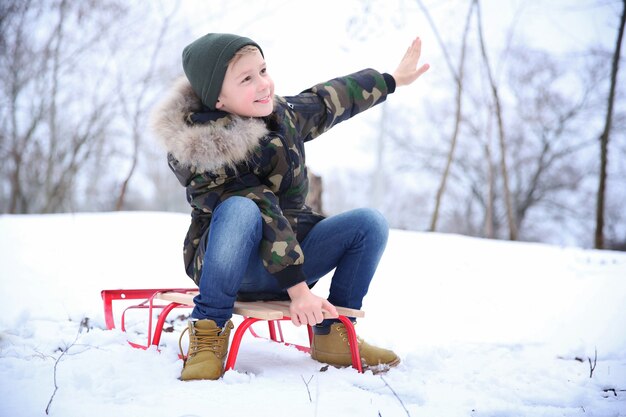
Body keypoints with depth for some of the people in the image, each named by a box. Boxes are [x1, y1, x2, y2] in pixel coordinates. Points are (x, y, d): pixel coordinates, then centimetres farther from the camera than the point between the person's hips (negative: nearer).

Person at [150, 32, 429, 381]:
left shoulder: (280, 113, -2)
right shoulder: (203, 154, -22)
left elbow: (327, 101, 17)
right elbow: (262, 217, -29)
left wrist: (393, 79, 27)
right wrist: (297, 289, -30)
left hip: (291, 250, 7)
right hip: (237, 265, -7)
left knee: (369, 223, -11)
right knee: (241, 210, -38)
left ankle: (332, 335, 1)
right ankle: (209, 332, -26)